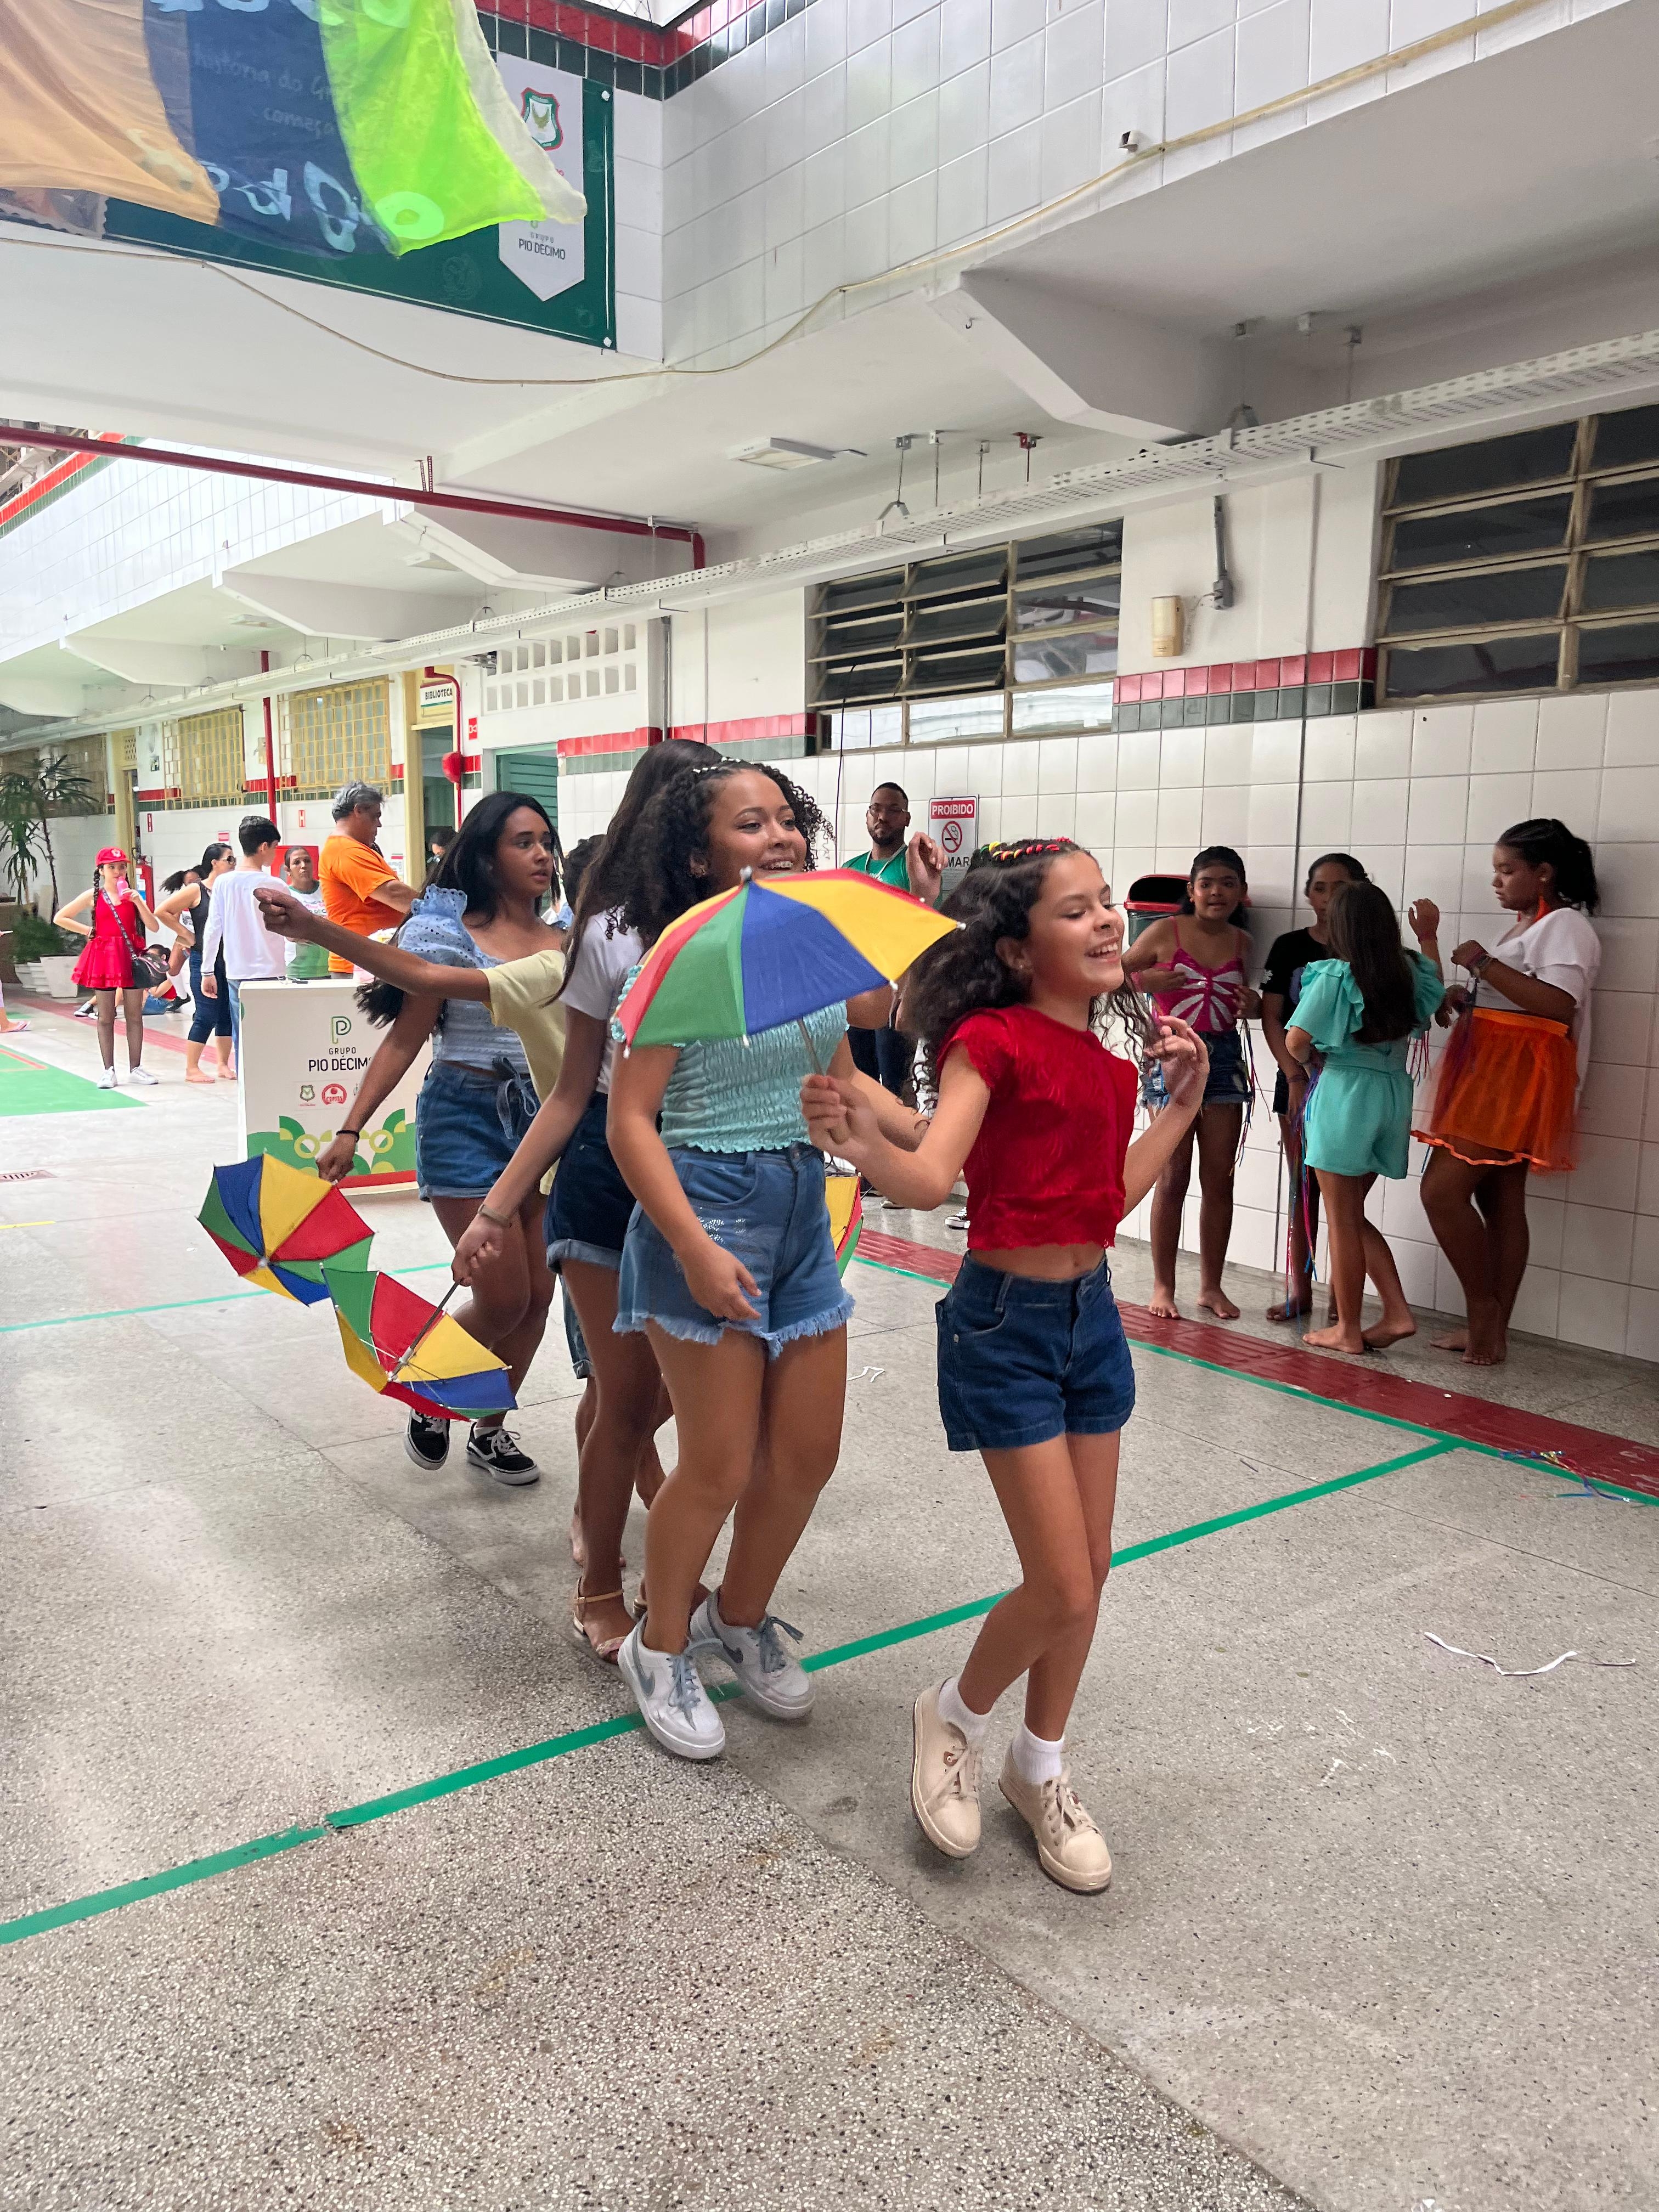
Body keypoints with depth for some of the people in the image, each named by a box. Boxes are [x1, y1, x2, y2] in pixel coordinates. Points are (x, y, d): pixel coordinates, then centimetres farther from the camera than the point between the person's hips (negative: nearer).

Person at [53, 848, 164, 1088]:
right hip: (104, 957, -1)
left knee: (135, 1015, 4)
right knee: (106, 1017, 3)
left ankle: (135, 1068, 12)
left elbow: (154, 927, -4)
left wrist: (138, 901, -13)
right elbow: (60, 918, 6)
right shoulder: (93, 896, 2)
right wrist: (88, 931, 0)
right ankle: (109, 1071, 8)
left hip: (131, 955, 1)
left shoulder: (132, 895, 6)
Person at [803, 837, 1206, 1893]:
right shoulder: (993, 1040, -15)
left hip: (1092, 1312, 7)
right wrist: (865, 1143, -47)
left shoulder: (1107, 1056, 6)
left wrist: (1183, 1104, 12)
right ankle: (954, 1719, 25)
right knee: (1063, 1589, -5)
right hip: (1006, 1321, -7)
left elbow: (1114, 1196, 11)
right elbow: (932, 1174, -27)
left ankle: (1041, 1771, 35)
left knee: (1088, 1572, 14)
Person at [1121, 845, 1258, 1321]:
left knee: (1219, 1179, 6)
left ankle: (1211, 1285, 16)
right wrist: (1144, 980, -17)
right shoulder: (1165, 933, -4)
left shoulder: (1243, 943, 7)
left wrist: (1252, 1006, -4)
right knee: (1173, 1177, -2)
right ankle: (1163, 1286, 8)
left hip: (1225, 1058, 4)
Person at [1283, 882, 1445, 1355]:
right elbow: (1435, 995, 28)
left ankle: (1347, 1330, 11)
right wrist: (1428, 937, 32)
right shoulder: (1410, 971, 5)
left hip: (1344, 1092, -6)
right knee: (1353, 1215, 18)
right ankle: (1397, 1312, 12)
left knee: (1343, 1221, 4)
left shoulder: (1335, 976, -12)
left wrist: (1309, 1061, 7)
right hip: (1393, 1093, 6)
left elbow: (1296, 1041, -15)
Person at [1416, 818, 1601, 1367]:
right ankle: (1491, 1329, 12)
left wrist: (1484, 964, -19)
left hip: (1515, 1078, -10)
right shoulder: (1527, 927, 21)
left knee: (1443, 1189, -14)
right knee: (1501, 1202, 9)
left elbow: (1557, 1004, -24)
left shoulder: (1565, 925, -9)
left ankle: (1482, 1310, -1)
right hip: (1491, 1074, 10)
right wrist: (1463, 999, 5)